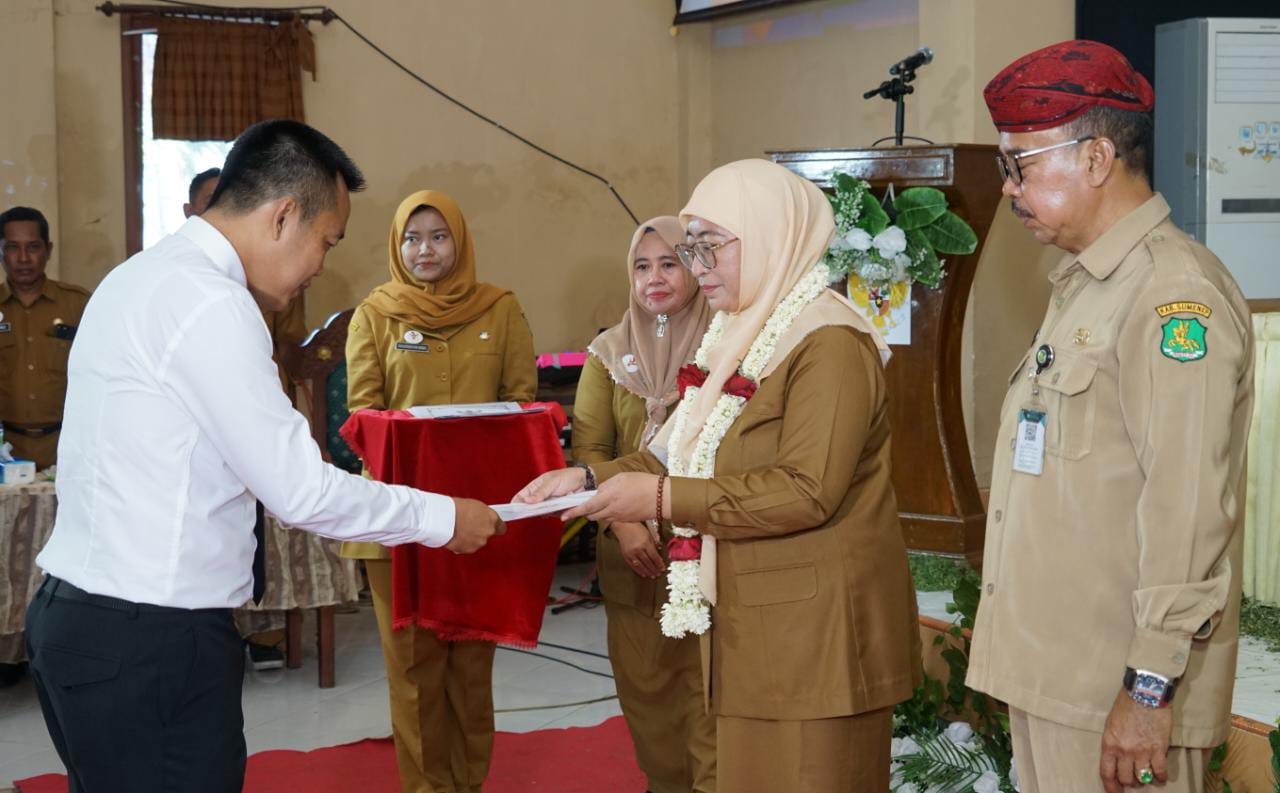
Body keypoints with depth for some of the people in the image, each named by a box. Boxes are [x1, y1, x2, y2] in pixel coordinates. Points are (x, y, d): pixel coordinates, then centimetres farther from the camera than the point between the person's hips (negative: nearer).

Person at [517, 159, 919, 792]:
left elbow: (807, 492, -24)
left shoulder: (830, 344, -16)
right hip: (750, 620, 9)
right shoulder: (739, 339, 15)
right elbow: (688, 458, 14)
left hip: (814, 628, -9)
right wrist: (589, 478, -1)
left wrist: (660, 498, -22)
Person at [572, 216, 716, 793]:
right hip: (633, 552, 3)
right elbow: (588, 447, 2)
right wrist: (623, 523, -13)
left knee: (711, 690, -4)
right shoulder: (610, 352, 7)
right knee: (645, 683, 10)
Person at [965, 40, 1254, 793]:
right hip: (1054, 673, 9)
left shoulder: (1175, 293, -15)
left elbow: (1188, 507, -21)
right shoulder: (1087, 287, 16)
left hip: (1117, 690, -9)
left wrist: (1150, 687, -21)